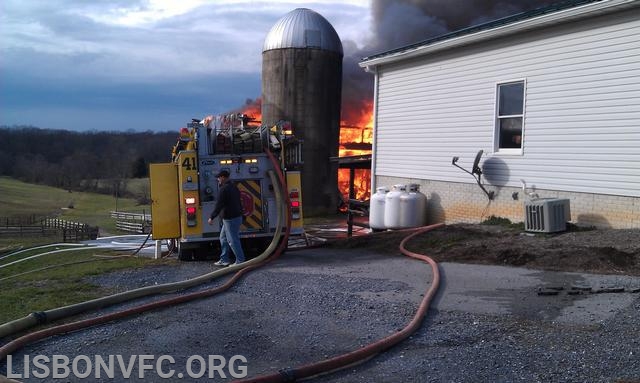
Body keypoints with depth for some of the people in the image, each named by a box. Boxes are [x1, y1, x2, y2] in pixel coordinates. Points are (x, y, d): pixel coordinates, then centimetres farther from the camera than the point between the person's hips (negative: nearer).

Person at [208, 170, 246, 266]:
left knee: (233, 240, -5)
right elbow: (239, 203, 20)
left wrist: (212, 217, -17)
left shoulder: (224, 189, -17)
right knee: (223, 238, 18)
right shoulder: (234, 187, 14)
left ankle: (240, 261, -1)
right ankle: (224, 259, 23)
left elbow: (219, 205, -21)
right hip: (237, 216, 11)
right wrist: (240, 212, 27)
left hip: (230, 219, -11)